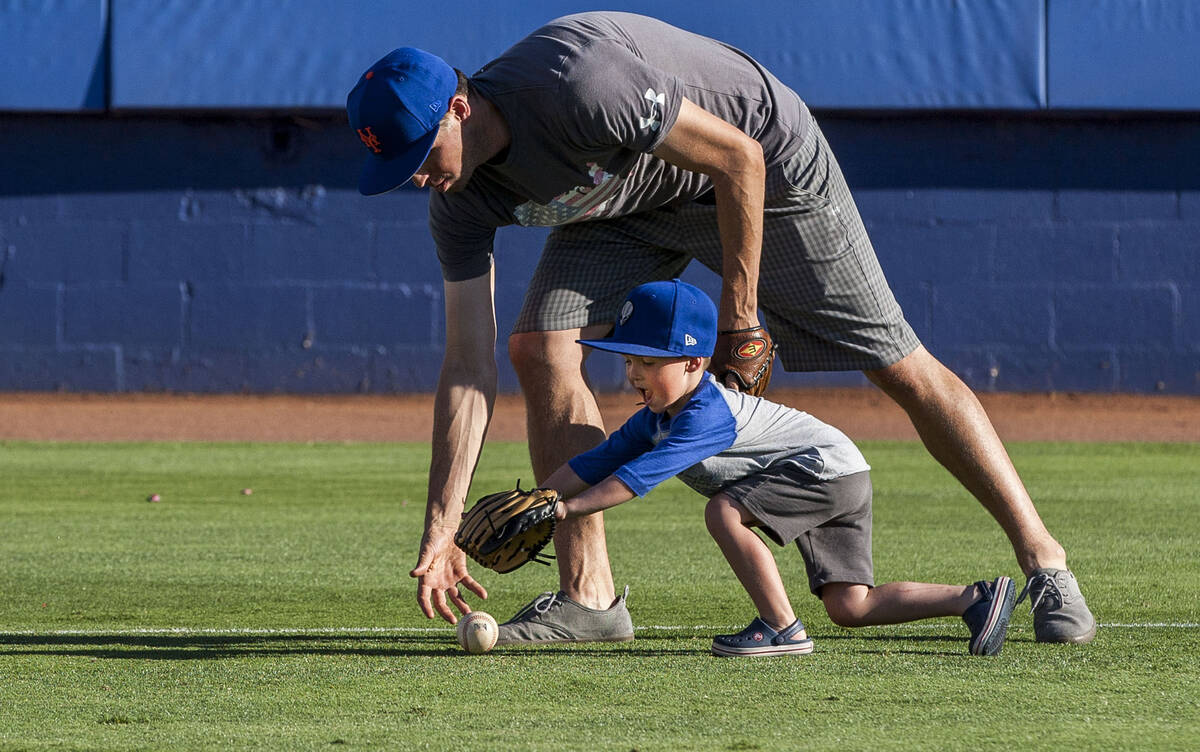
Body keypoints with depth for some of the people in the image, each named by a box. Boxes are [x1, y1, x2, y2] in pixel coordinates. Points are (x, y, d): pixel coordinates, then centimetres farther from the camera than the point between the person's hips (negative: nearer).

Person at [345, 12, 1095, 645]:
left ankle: (1043, 558, -3)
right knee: (543, 347, -13)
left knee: (898, 362, -9)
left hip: (766, 164, -6)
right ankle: (589, 597, -7)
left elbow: (738, 159, -28)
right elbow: (468, 367, -13)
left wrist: (738, 313, -20)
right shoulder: (463, 199, -16)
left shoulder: (580, 86, -39)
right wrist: (441, 530, -18)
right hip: (632, 205, 6)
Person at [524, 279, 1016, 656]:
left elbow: (644, 473, -32)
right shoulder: (655, 419, 5)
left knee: (725, 511, -24)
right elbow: (595, 464, 7)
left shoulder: (708, 414, -24)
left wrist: (570, 507, -31)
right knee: (849, 607, 2)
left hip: (828, 466, -10)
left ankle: (782, 629, -20)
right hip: (831, 486, 10)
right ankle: (975, 600, 0)